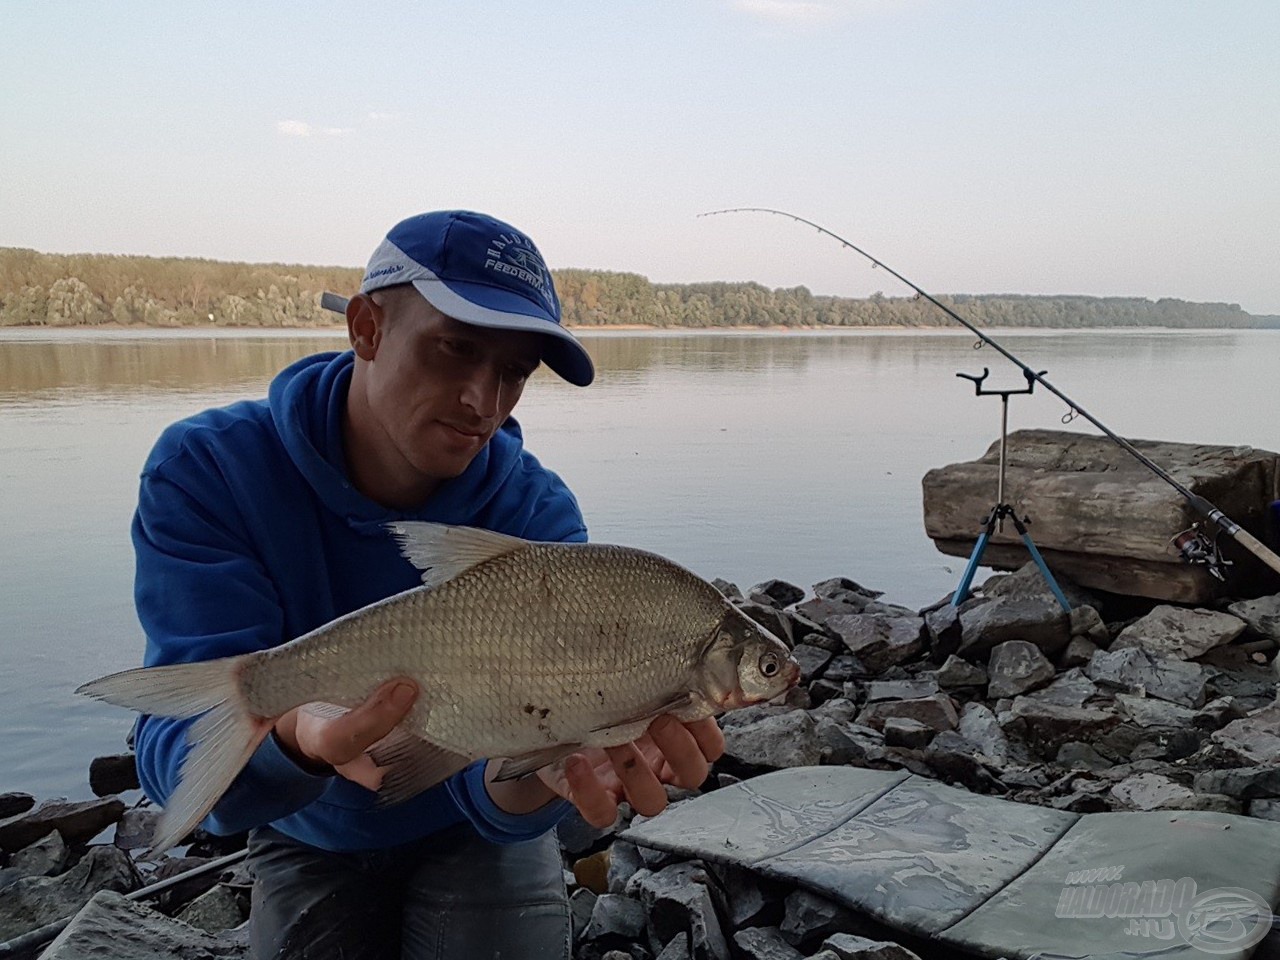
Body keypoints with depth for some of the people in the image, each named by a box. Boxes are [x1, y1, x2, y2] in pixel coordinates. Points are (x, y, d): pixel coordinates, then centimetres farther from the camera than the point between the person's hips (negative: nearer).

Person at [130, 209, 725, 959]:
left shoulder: (536, 513, -22)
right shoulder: (207, 473, -23)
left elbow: (487, 791, -30)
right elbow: (181, 747, -32)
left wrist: (535, 769, -55)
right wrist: (299, 738, -55)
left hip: (472, 834, 0)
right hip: (314, 841, 0)